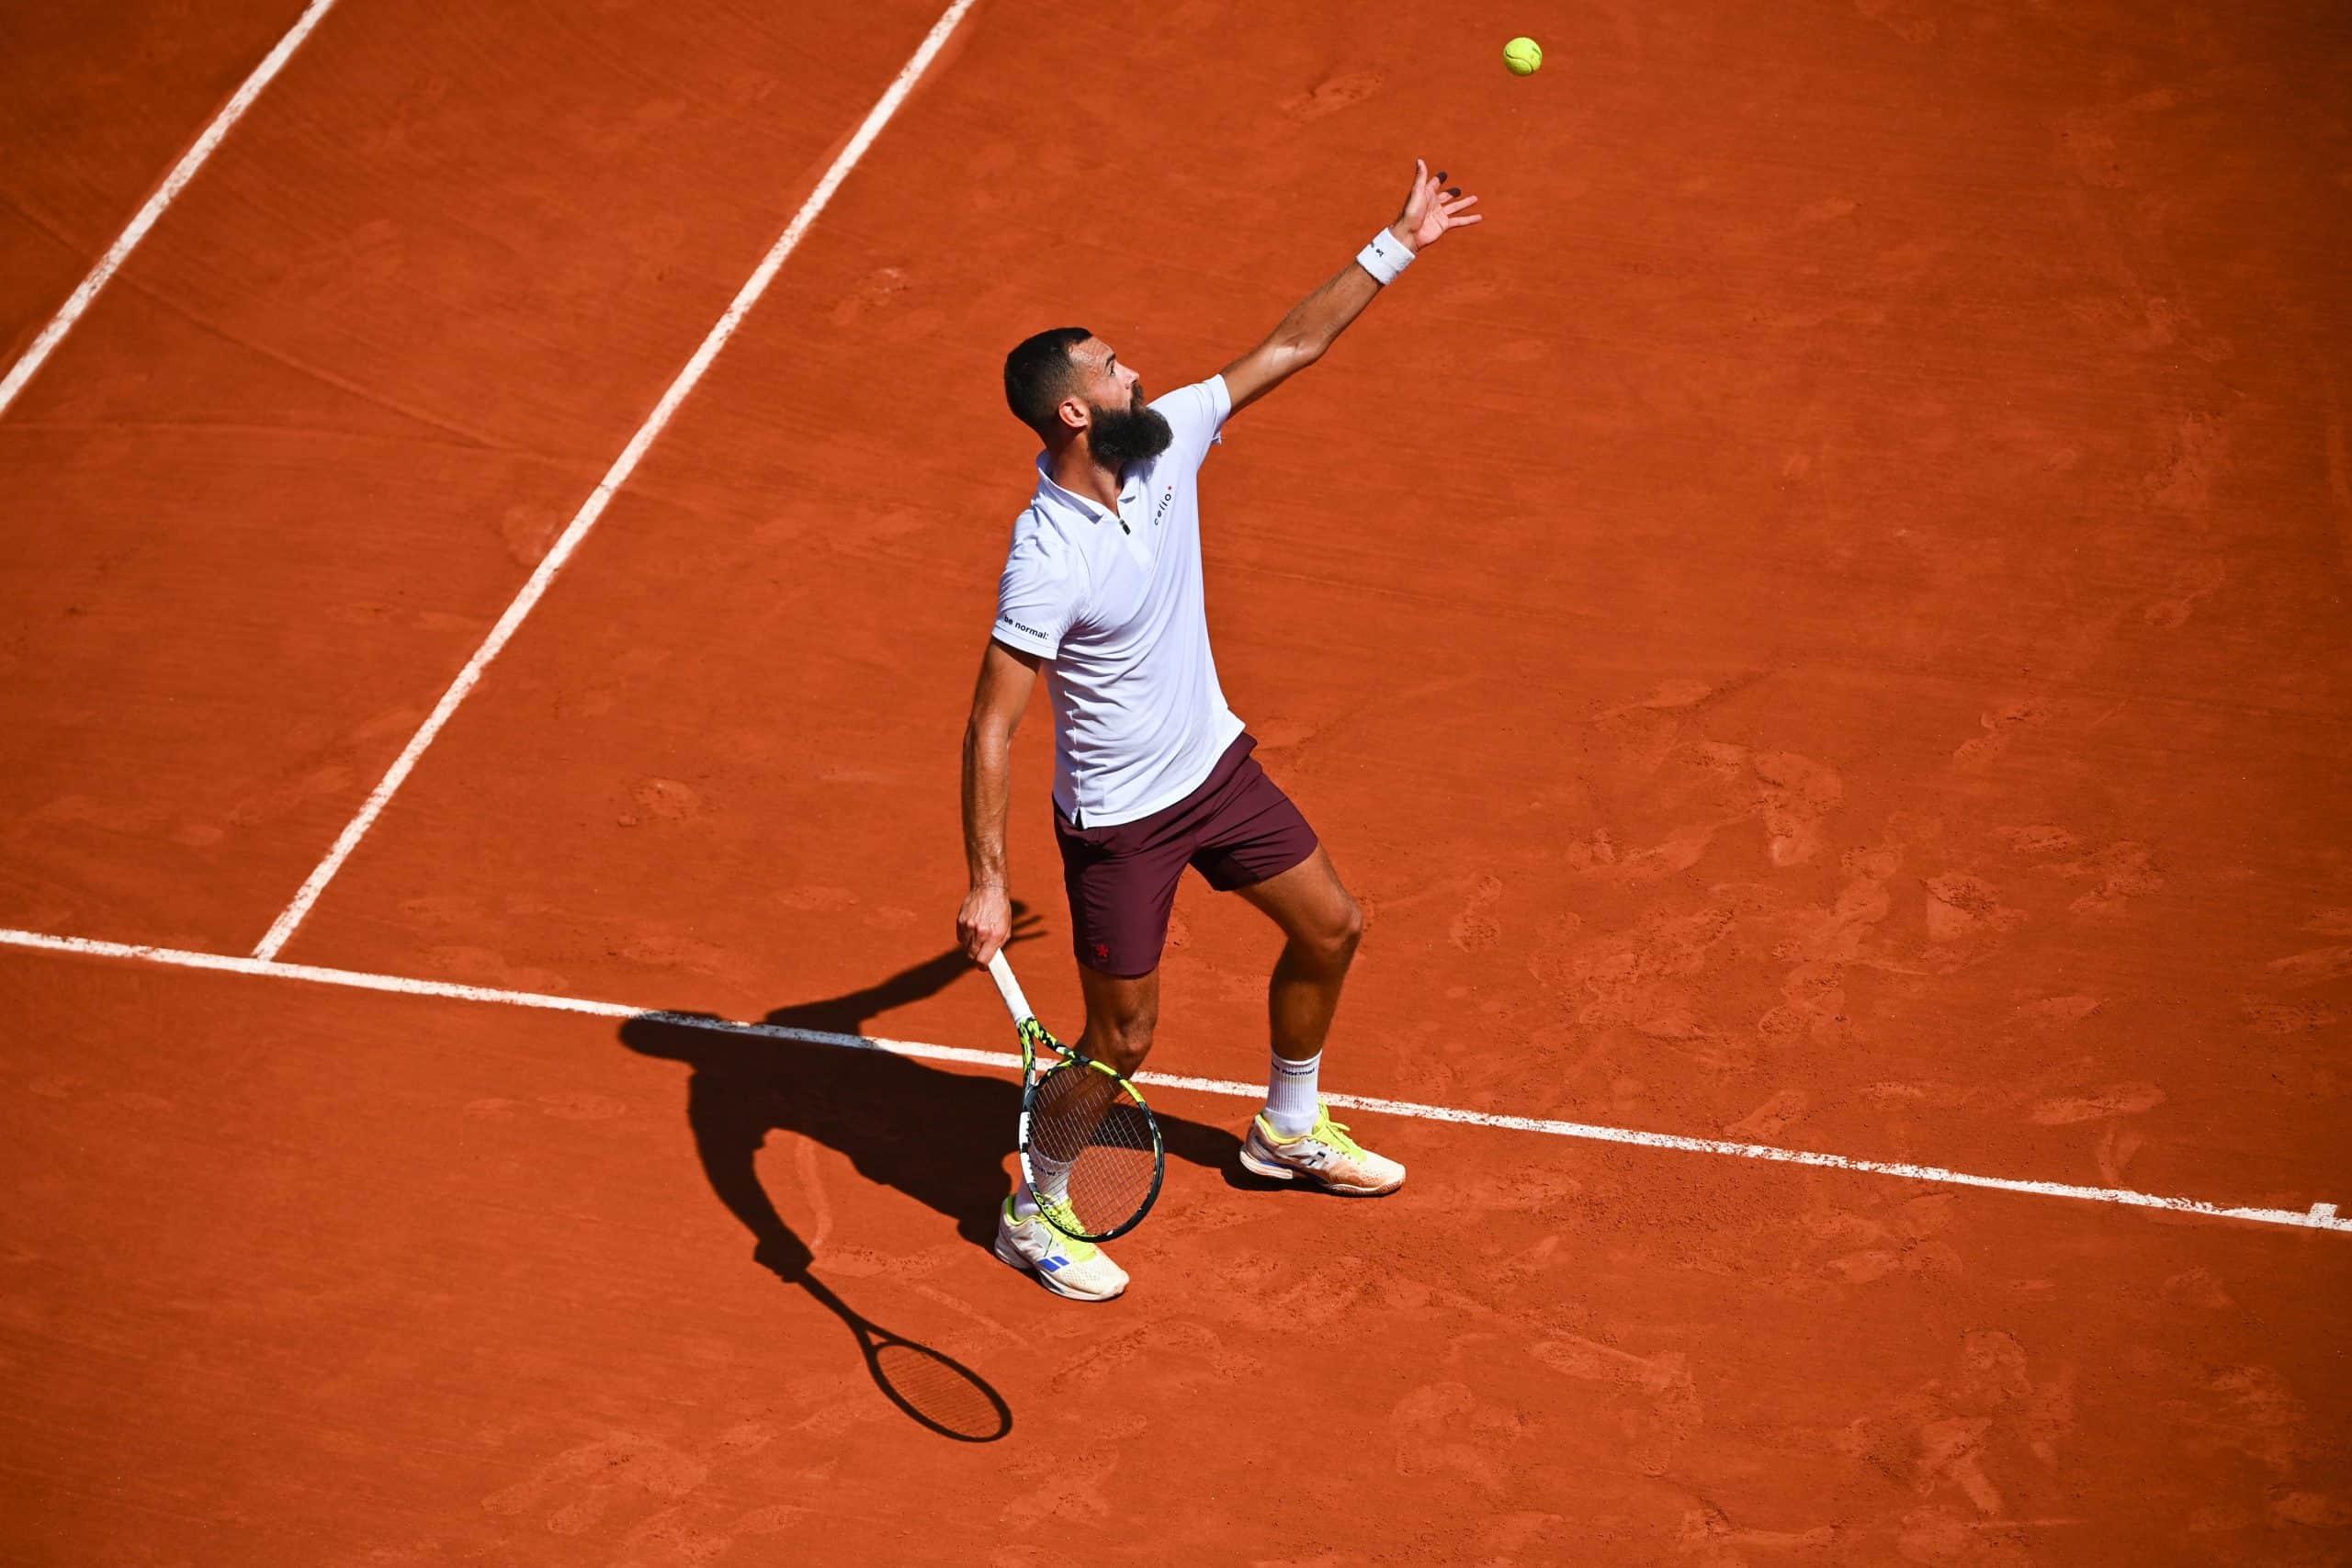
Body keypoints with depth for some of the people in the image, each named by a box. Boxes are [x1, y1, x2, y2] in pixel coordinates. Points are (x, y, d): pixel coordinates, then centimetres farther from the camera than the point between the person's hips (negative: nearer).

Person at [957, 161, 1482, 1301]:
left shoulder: (1165, 442, -10)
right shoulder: (1048, 560, -31)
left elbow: (1291, 347, 1)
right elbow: (991, 728, -29)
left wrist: (1396, 247, 1)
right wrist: (986, 885, -32)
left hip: (1216, 766, 8)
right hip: (1120, 819, -8)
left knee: (1329, 928, 20)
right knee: (1123, 1040, 2)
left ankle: (1289, 1131, 44)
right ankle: (1032, 1213, 25)